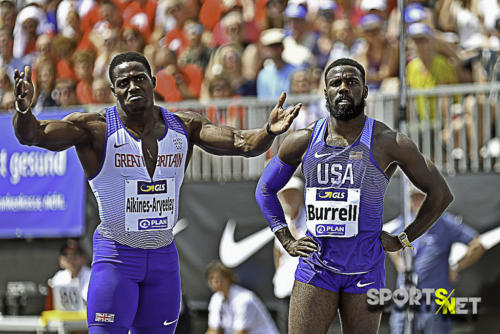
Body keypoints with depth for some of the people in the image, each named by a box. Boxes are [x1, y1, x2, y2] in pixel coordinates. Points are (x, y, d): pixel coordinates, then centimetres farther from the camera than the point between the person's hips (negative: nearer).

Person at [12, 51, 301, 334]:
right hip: (115, 256, -4)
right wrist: (24, 109, -45)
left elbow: (242, 143, -6)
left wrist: (269, 132, -29)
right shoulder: (95, 128, -11)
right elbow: (31, 135, -22)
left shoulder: (184, 126, 0)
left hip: (164, 257, 4)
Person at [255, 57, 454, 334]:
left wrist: (403, 240, 2)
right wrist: (287, 242, 9)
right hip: (315, 267, 2)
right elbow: (265, 189, 19)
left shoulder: (386, 142, -4)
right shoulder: (304, 140, 4)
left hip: (365, 273, -2)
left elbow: (441, 194, 4)